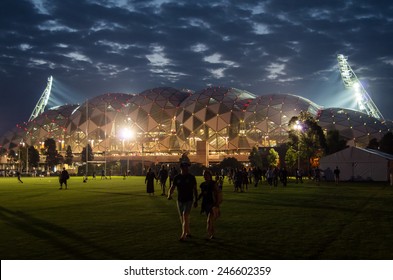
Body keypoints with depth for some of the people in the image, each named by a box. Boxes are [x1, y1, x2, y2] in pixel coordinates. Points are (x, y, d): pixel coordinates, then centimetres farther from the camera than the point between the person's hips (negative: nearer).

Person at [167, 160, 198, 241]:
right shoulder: (177, 177, 2)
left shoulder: (191, 177, -3)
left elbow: (195, 190, 4)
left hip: (188, 200, -4)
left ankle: (183, 235, -17)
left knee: (185, 216, -15)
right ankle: (188, 232, 28)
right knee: (182, 218, 11)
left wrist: (196, 201, 4)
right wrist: (169, 194, -19)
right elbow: (172, 188, 2)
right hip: (180, 200, 4)